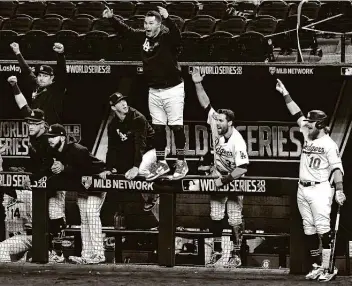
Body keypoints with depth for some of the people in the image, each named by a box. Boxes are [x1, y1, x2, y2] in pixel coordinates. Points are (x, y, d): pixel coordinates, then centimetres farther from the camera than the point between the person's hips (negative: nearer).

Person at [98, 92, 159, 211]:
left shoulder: (138, 119, -25)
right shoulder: (113, 125, -5)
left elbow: (140, 143, -32)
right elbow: (112, 148, -5)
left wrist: (136, 167, -41)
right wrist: (108, 169, -17)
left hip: (150, 149, -7)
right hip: (132, 152, 7)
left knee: (141, 170, -31)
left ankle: (151, 197, -5)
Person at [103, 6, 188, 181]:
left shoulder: (167, 37, -16)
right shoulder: (143, 37, 1)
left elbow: (177, 35, -38)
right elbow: (125, 30, 11)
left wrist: (167, 19, -53)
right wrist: (111, 18, -2)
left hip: (172, 89, -6)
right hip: (154, 91, 6)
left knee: (176, 127, 0)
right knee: (158, 128, 10)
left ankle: (181, 163, 9)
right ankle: (161, 164, 18)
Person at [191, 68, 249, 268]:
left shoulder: (237, 142, -27)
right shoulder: (217, 126, -11)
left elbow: (243, 169, -28)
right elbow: (206, 104, -10)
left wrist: (225, 180, -28)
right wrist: (198, 84, -20)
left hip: (234, 181, -6)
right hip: (218, 180, 6)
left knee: (235, 221, -1)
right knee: (215, 218, 6)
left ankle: (236, 255, 6)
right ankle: (218, 253, 12)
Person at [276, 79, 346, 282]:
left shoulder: (329, 144, -8)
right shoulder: (308, 136, 12)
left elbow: (337, 168, -15)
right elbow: (297, 114, 16)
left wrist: (339, 190, -25)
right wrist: (285, 94, 15)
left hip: (320, 189, -8)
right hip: (302, 190, 8)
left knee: (323, 228, -11)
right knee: (309, 230, 7)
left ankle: (326, 268, -15)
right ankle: (316, 266, 11)